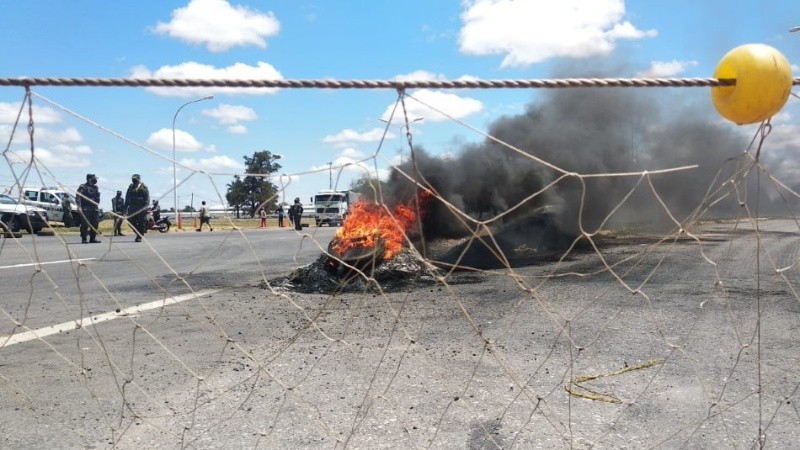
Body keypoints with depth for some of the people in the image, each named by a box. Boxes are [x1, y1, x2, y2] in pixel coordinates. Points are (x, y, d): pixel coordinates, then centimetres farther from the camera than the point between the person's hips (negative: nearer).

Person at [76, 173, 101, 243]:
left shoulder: (95, 188, 16)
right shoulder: (83, 187, -5)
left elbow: (97, 198, 25)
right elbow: (78, 197, -14)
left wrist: (96, 205, 18)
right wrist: (79, 206, -24)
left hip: (94, 209, 7)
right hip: (85, 209, -7)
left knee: (94, 224, 6)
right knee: (85, 224, -8)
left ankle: (93, 238, 14)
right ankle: (83, 239, -4)